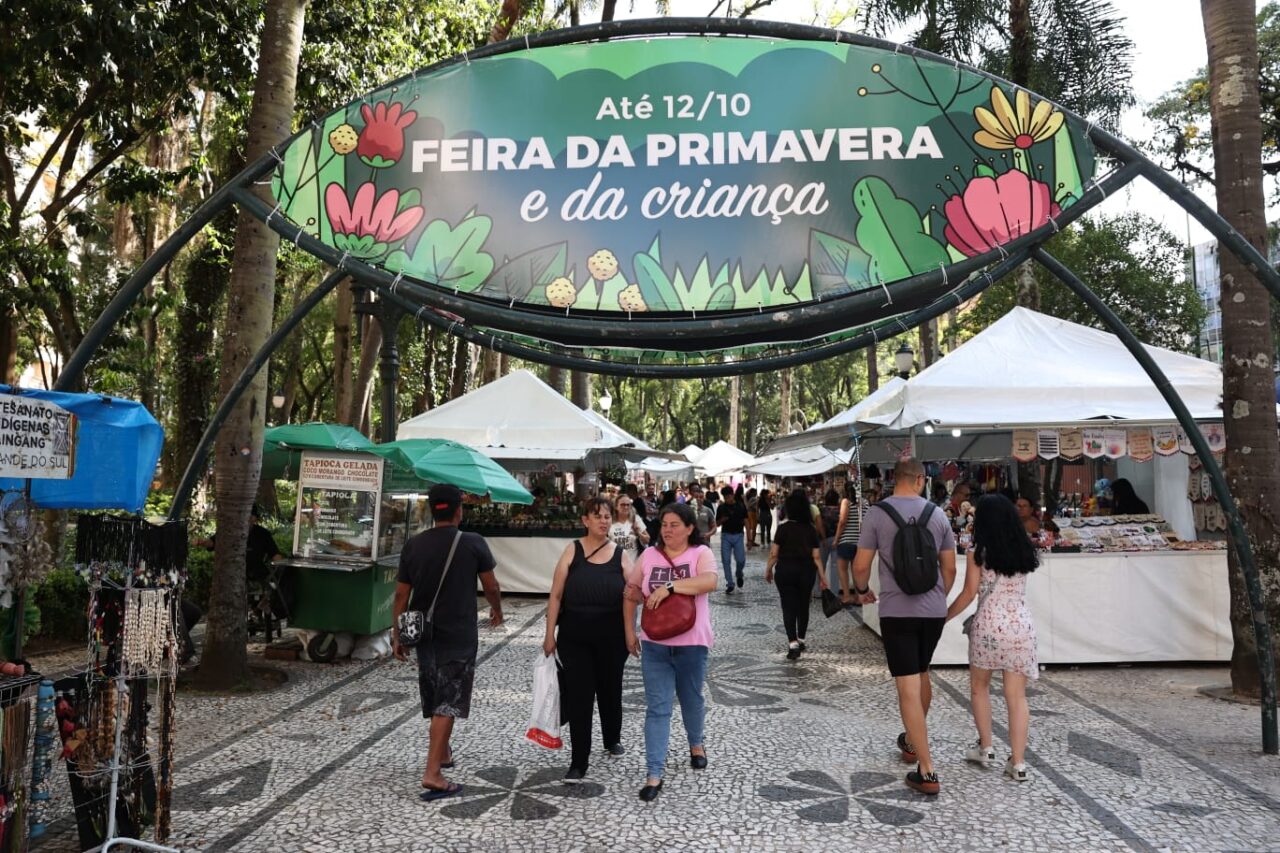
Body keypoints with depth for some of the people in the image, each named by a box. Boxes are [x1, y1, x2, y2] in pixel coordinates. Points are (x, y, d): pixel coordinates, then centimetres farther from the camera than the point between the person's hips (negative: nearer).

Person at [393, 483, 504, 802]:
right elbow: (491, 587, -3)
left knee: (435, 700, 20)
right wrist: (497, 610, 17)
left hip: (424, 634, 5)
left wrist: (397, 635, 9)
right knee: (447, 704, -2)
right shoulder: (473, 543, -12)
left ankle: (442, 754, 38)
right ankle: (432, 774, -6)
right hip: (459, 636, -5)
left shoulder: (413, 545, -2)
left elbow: (401, 596, 0)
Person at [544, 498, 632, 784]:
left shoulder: (622, 553, -1)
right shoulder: (573, 550, -5)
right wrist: (550, 634, -6)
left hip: (611, 637, 1)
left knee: (610, 689, 18)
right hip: (574, 637, -1)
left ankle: (612, 739, 43)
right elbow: (556, 595, -4)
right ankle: (578, 762, 12)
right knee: (578, 695, 1)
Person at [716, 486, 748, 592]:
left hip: (738, 536, -1)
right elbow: (717, 524, 8)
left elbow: (745, 522, 3)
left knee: (741, 560, -9)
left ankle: (739, 575, 22)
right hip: (726, 536, 1)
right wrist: (722, 520, -15)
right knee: (726, 561, -1)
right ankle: (729, 584, 10)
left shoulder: (741, 506, 0)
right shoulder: (721, 508, 2)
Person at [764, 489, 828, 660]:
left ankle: (793, 643, -10)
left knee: (789, 607, 1)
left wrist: (768, 570, 4)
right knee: (803, 606, 18)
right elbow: (816, 556, -2)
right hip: (806, 571, 3)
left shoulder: (783, 527, -10)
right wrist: (821, 576, 5)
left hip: (786, 570, -3)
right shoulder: (811, 529, -1)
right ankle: (801, 640, 30)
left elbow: (774, 554, -9)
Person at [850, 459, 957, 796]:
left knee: (908, 688, -1)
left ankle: (927, 771, 0)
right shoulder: (937, 514, 1)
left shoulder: (876, 514, -8)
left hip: (896, 610, -4)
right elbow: (949, 568, 6)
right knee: (921, 675, 23)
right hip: (934, 610, 4)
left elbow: (861, 566, -8)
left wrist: (862, 590, 13)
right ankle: (912, 741, 42)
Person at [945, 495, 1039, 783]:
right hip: (1021, 625, 3)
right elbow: (1016, 587, 15)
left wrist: (945, 616, 3)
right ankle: (1018, 763, 5)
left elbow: (969, 593, -7)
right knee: (1017, 696, 5)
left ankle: (986, 748, 22)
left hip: (989, 624, -3)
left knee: (979, 687, 18)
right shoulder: (1024, 552, 6)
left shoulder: (979, 553, -6)